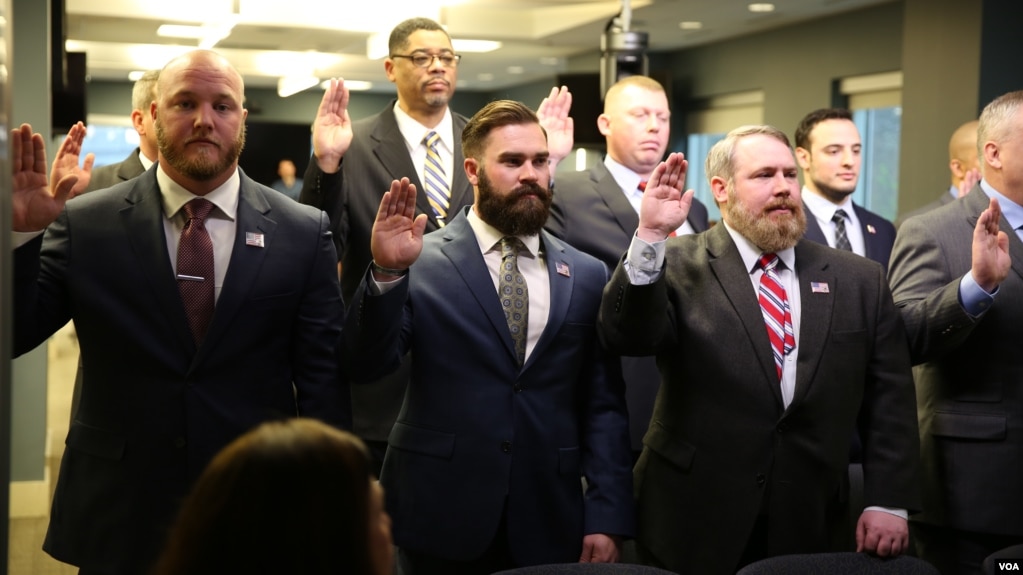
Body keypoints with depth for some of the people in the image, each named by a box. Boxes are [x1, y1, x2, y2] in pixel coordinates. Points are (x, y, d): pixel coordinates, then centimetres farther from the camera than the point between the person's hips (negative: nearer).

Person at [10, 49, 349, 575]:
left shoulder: (304, 233, -1)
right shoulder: (84, 225, -2)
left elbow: (323, 383, -1)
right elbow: (11, 335, -5)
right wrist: (22, 232, -19)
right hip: (118, 521, 0)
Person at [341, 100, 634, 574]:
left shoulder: (586, 274, 5)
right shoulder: (422, 262, -3)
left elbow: (604, 405, 4)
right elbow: (364, 366, -9)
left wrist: (607, 516, -3)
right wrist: (386, 272, -23)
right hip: (441, 518, -2)